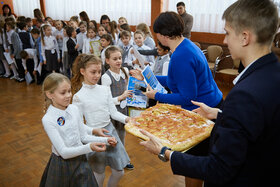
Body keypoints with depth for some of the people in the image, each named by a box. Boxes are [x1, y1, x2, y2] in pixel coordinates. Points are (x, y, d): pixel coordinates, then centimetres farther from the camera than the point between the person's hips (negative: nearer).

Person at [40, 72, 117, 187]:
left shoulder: (74, 109, -6)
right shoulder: (48, 119, -20)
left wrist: (105, 140, -9)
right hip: (62, 164, -4)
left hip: (80, 160, 4)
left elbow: (83, 137, 3)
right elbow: (63, 152, -23)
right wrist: (89, 147, -35)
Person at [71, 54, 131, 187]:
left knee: (119, 172, 13)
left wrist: (126, 119, -15)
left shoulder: (105, 89, -1)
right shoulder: (79, 97, -12)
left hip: (110, 130, 4)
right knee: (99, 174, 12)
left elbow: (113, 112, 2)